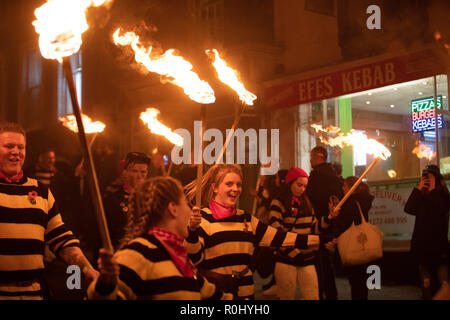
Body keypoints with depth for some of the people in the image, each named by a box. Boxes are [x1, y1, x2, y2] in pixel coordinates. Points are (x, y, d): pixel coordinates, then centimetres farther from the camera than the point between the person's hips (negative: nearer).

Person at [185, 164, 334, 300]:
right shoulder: (203, 218, -6)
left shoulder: (246, 219, 13)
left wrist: (320, 240, 5)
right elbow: (195, 259, -14)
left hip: (245, 293, 6)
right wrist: (192, 231, -32)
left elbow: (277, 237, 9)